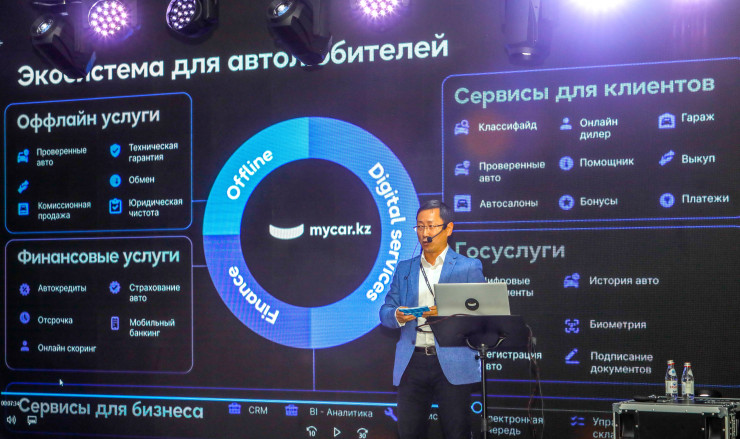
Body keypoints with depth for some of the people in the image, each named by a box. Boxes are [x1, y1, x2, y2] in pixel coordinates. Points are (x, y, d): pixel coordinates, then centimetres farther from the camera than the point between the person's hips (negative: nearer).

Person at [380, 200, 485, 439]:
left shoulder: (469, 267, 4)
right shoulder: (404, 268, 16)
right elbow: (385, 311, 13)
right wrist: (397, 315, -10)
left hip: (452, 364, -3)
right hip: (412, 363, 4)